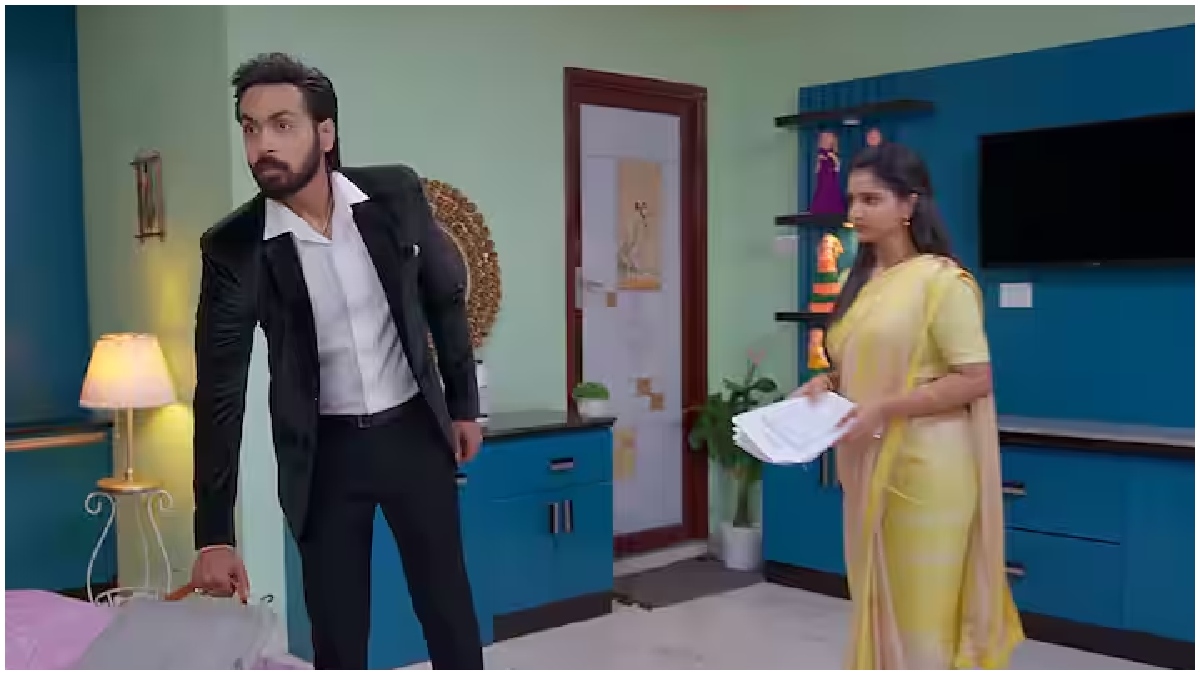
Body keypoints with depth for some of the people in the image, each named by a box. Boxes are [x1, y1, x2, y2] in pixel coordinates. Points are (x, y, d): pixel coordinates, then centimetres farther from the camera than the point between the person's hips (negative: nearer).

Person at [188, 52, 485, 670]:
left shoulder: (394, 194, -10)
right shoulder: (232, 248, -13)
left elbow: (446, 296, 5)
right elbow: (219, 393, -12)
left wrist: (463, 405, 8)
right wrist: (215, 535, -15)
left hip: (414, 432, 1)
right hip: (325, 452, -1)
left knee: (448, 609, 11)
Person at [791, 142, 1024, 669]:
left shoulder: (942, 280, -12)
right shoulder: (862, 280, 12)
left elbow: (976, 380, -15)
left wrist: (884, 409, -21)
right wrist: (827, 383, 2)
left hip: (924, 469, -7)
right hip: (869, 465, 8)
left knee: (921, 608, 2)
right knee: (878, 602, 15)